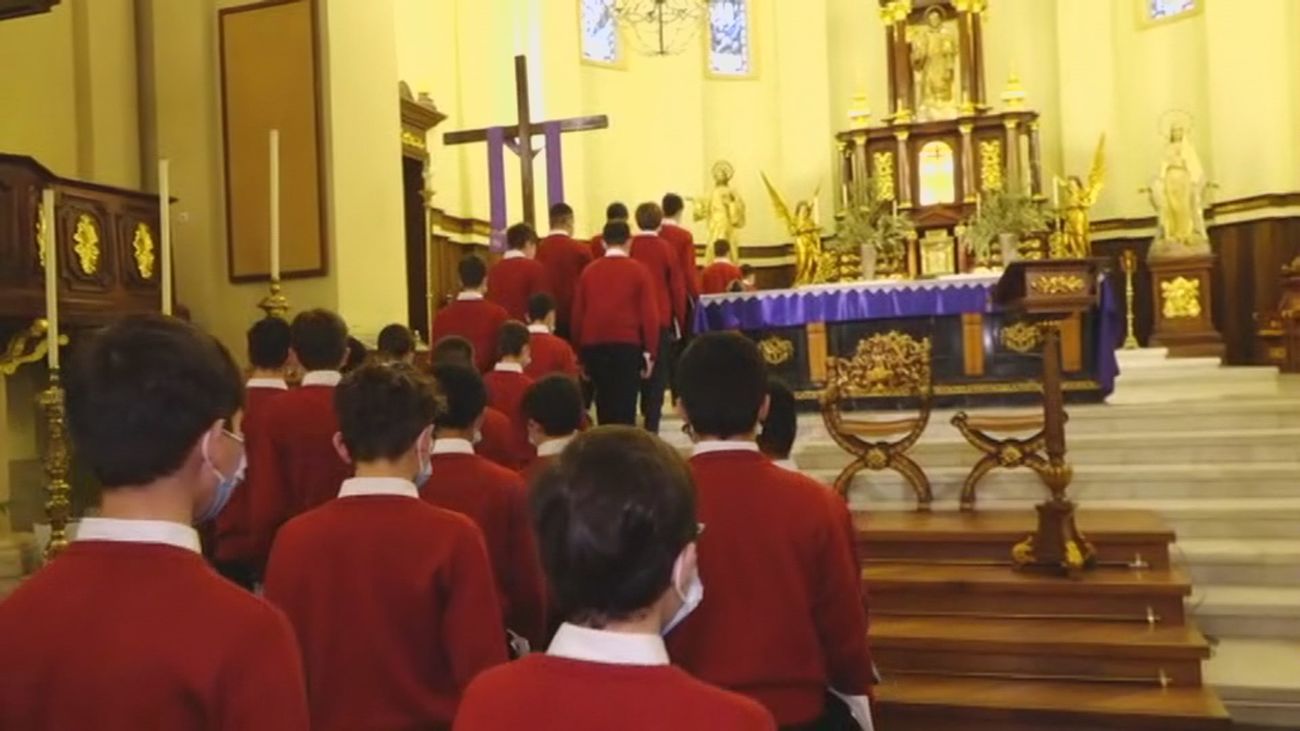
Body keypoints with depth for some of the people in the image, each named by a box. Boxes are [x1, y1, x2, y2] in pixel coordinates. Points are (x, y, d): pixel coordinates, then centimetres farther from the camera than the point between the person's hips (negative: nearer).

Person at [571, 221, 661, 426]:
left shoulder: (589, 271, 8)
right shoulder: (639, 270, 0)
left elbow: (577, 314, 9)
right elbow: (650, 314, -5)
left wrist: (580, 354, 17)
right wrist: (650, 353, 1)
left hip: (593, 346, 3)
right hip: (627, 345, -3)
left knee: (603, 403, 13)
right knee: (625, 405, -1)